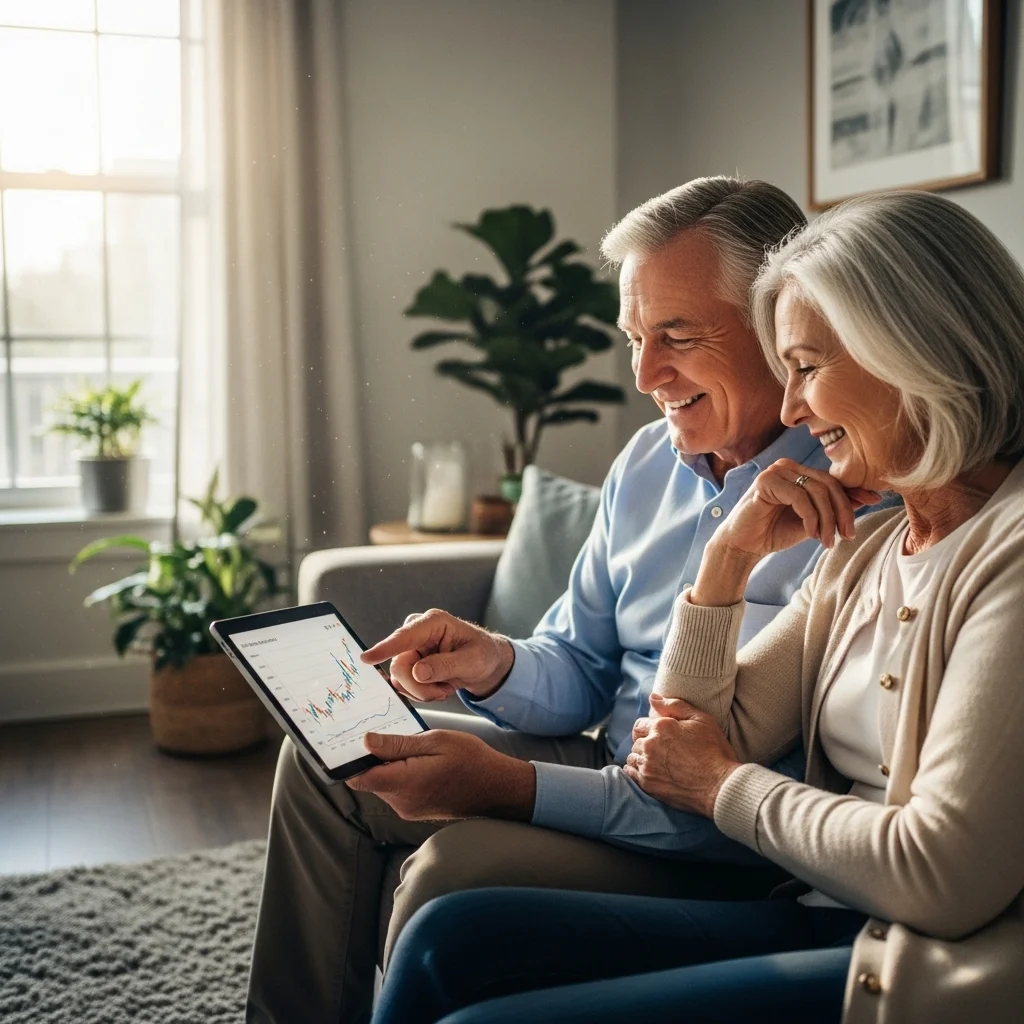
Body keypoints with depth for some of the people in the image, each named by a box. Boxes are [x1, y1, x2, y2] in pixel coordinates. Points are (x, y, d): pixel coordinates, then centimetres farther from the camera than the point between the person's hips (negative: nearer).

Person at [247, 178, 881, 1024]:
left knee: (455, 867, -29)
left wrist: (512, 786, -29)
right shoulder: (647, 464, 5)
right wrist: (495, 668, -12)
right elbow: (579, 674, 12)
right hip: (610, 768, 8)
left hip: (729, 859, -8)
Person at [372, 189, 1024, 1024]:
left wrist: (726, 788, -4)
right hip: (825, 927, 8)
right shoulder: (866, 552, 13)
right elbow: (705, 749, 12)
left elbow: (940, 877, -19)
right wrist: (730, 557, 0)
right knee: (451, 937, -7)